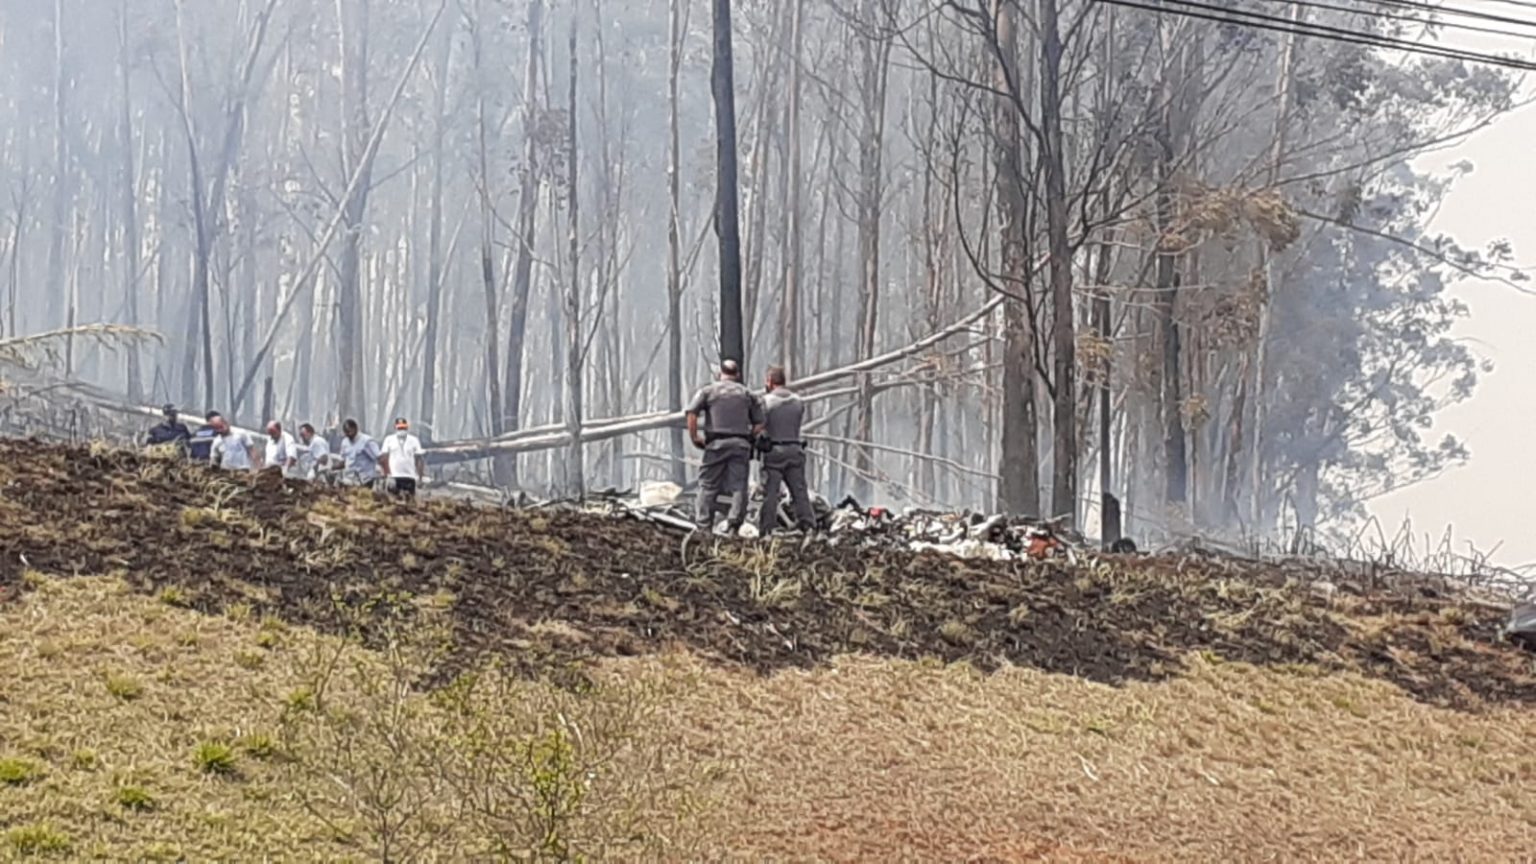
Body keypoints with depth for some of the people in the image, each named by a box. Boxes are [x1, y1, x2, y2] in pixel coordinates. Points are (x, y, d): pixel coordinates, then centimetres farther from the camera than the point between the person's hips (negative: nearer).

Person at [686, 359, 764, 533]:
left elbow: (692, 413, -6)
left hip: (716, 443, -1)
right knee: (738, 487, 0)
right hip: (741, 444, 1)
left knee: (708, 486, 3)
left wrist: (694, 437, 2)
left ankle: (704, 526, -2)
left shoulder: (708, 391, 9)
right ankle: (734, 524, -12)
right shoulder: (747, 394, 15)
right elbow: (759, 425, 9)